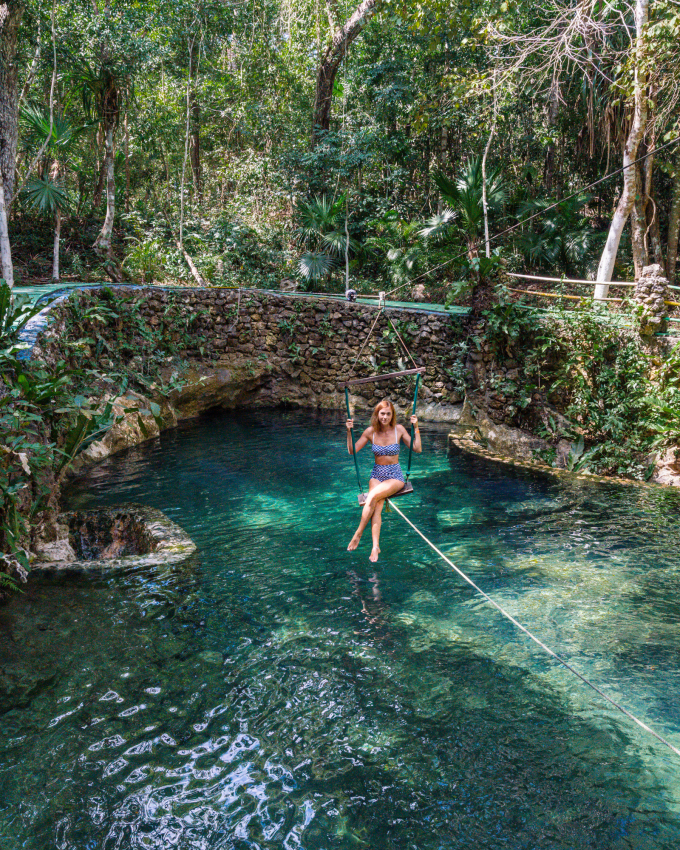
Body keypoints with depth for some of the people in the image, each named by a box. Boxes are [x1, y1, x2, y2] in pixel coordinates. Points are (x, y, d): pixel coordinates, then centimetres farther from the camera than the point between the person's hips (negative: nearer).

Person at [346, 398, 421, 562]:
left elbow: (417, 449, -2)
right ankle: (375, 546, -31)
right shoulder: (371, 432, 1)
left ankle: (358, 535, -20)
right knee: (376, 508, -25)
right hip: (377, 475, 2)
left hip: (395, 476, -2)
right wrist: (349, 432, -9)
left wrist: (416, 428, -11)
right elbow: (352, 451, 4)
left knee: (373, 496, -30)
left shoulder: (399, 430, -2)